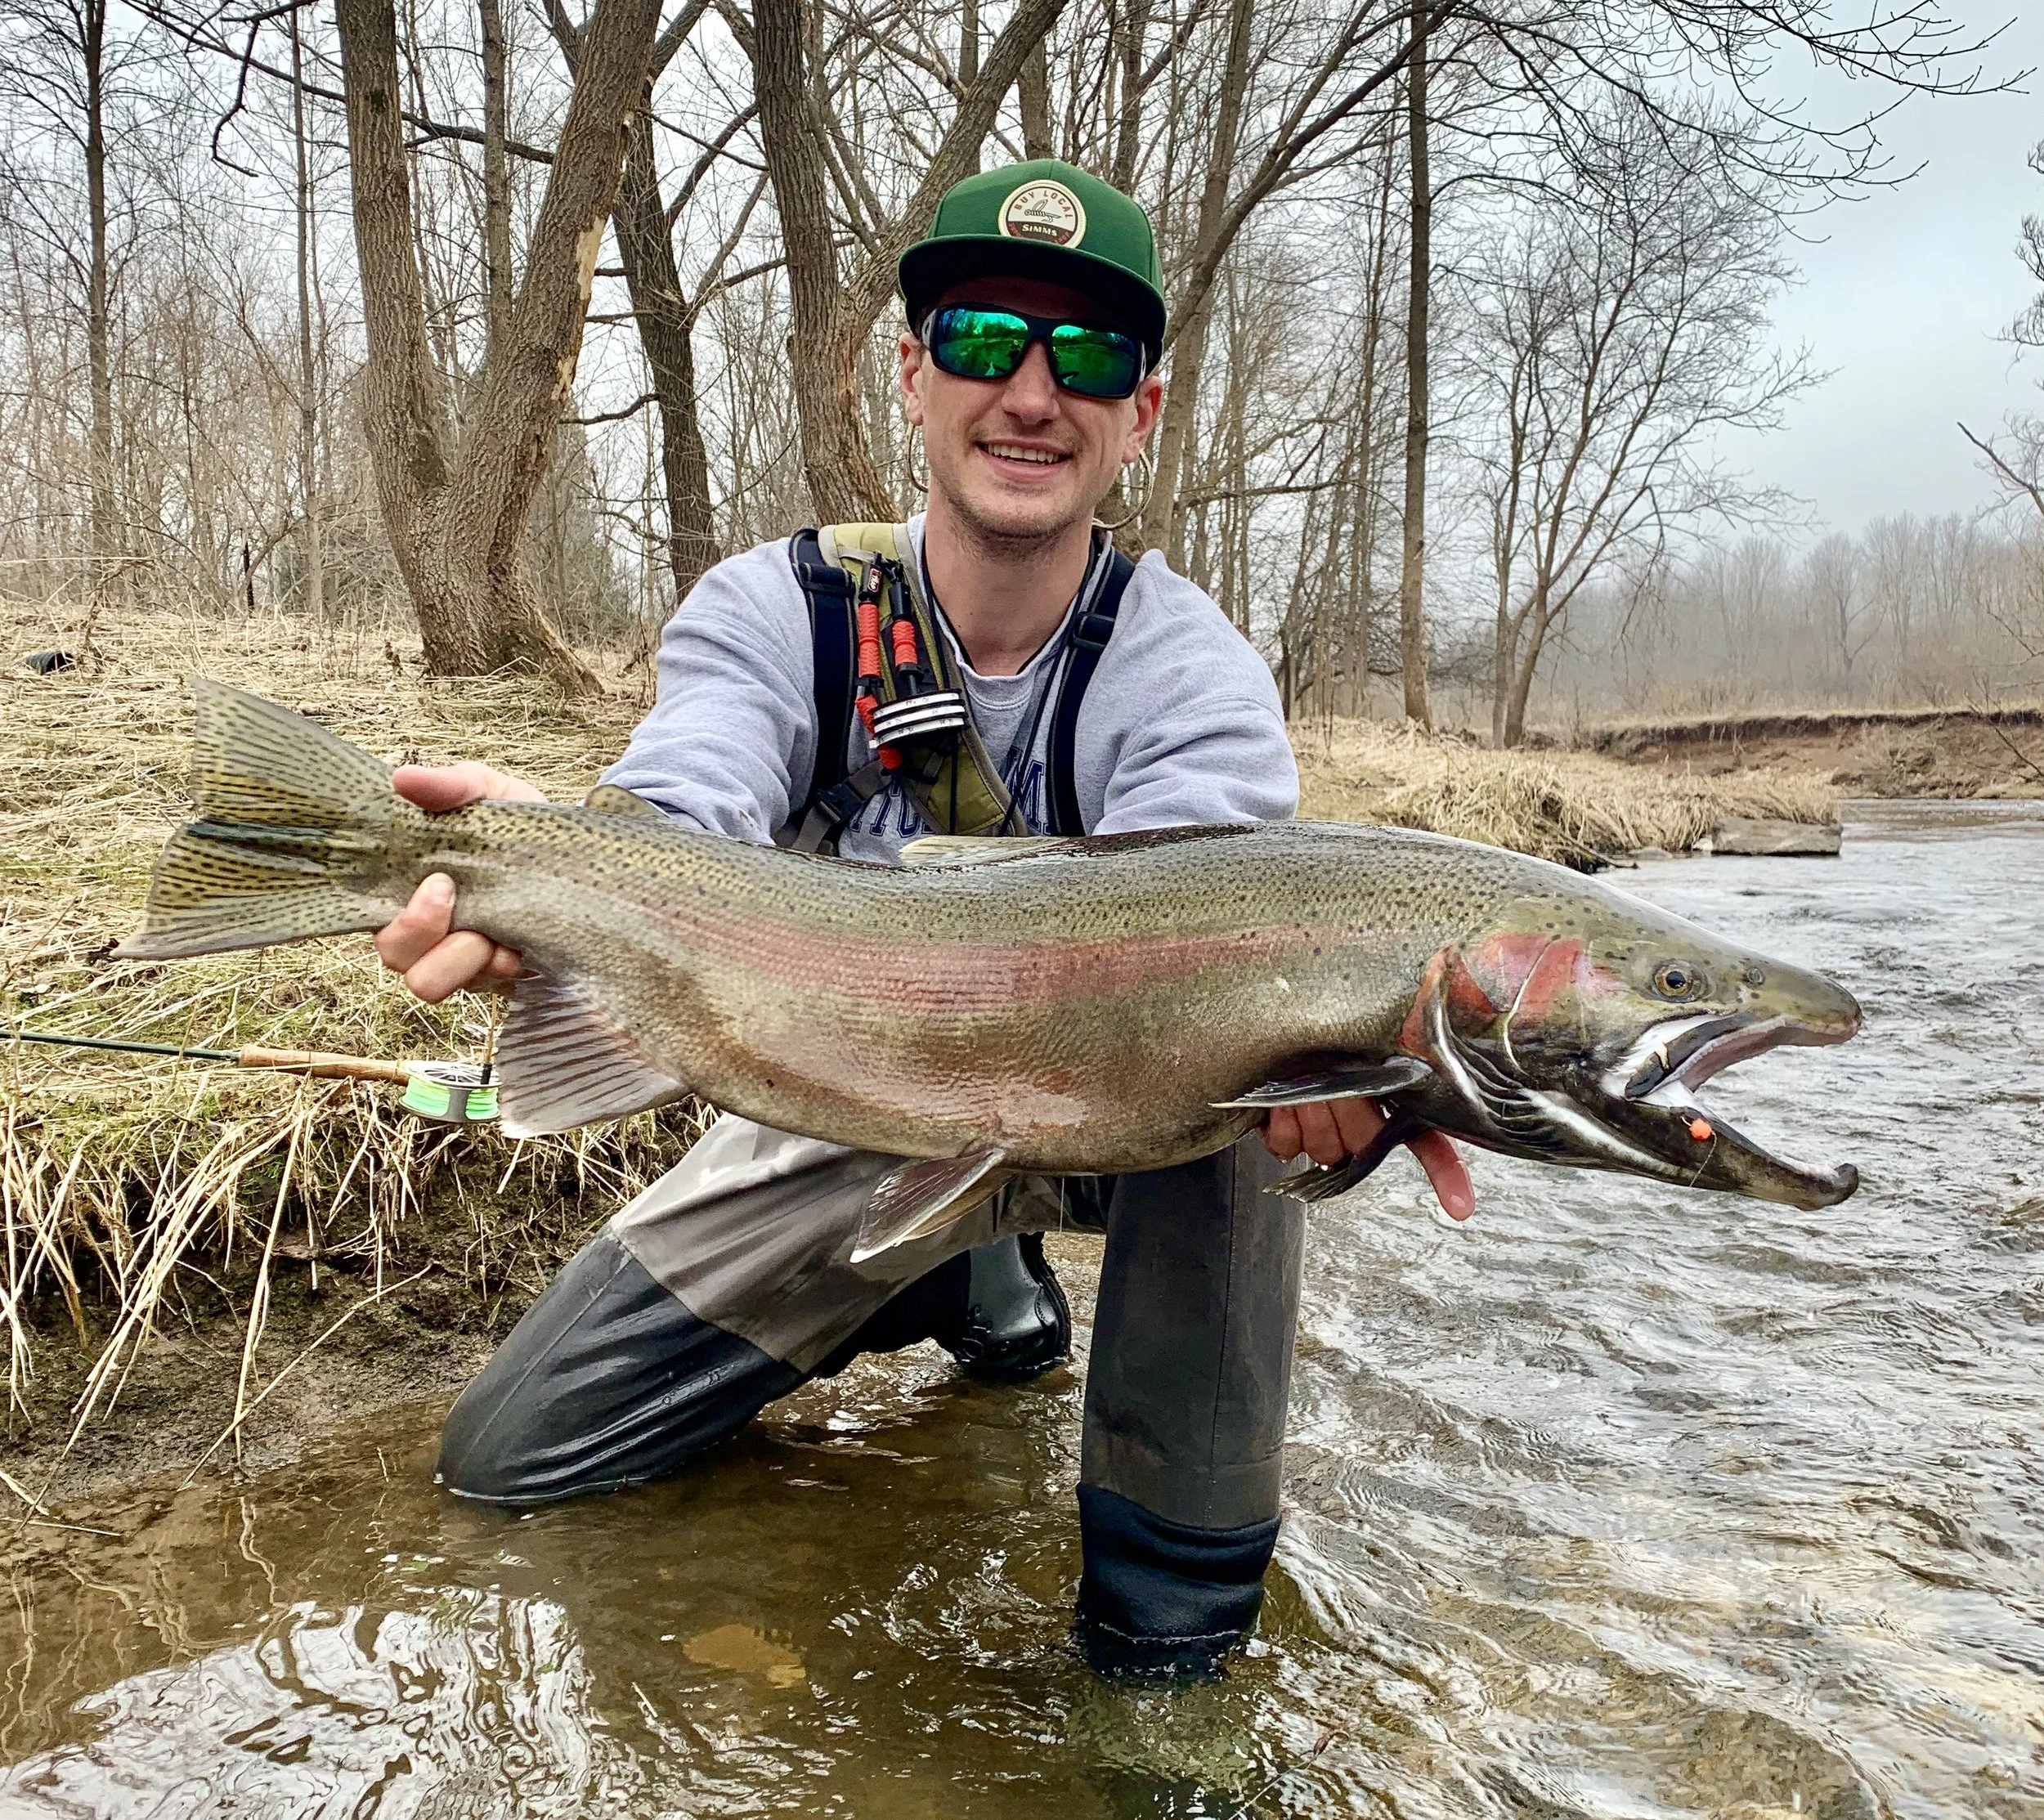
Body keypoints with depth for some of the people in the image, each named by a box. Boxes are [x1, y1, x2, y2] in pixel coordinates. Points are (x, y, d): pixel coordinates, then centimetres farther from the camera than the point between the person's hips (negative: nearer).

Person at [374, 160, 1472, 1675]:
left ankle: (1175, 1569, -17)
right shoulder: (778, 611, -15)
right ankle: (967, 1279, 19)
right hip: (847, 1116, 3)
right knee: (501, 1458, 2)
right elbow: (681, 822, -35)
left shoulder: (1192, 676, -21)